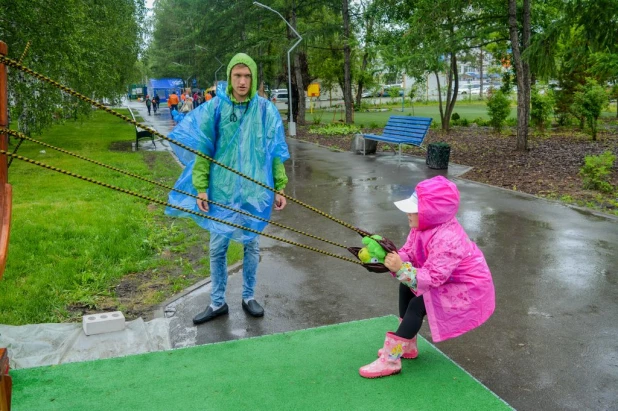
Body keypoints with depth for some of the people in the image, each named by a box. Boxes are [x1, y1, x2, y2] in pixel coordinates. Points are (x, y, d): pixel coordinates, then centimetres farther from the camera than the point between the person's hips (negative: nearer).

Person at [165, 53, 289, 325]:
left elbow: (276, 152, 1)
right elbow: (202, 149, -2)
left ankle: (249, 297, 31)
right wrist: (201, 187, -6)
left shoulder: (265, 109, -3)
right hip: (221, 190, 0)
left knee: (251, 244, 13)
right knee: (217, 247, 9)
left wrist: (280, 188, 1)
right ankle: (217, 302, 24)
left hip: (254, 191, 0)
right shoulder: (215, 108, -4)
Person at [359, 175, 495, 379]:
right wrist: (387, 256, -25)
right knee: (406, 286, 7)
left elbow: (432, 278, -36)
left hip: (468, 291, -10)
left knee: (418, 305, -21)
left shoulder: (447, 240, -36)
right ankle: (407, 345, 15)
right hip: (447, 282, 10)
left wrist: (400, 269, -43)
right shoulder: (424, 226, -8)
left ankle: (390, 359, -11)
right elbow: (407, 254, -5)